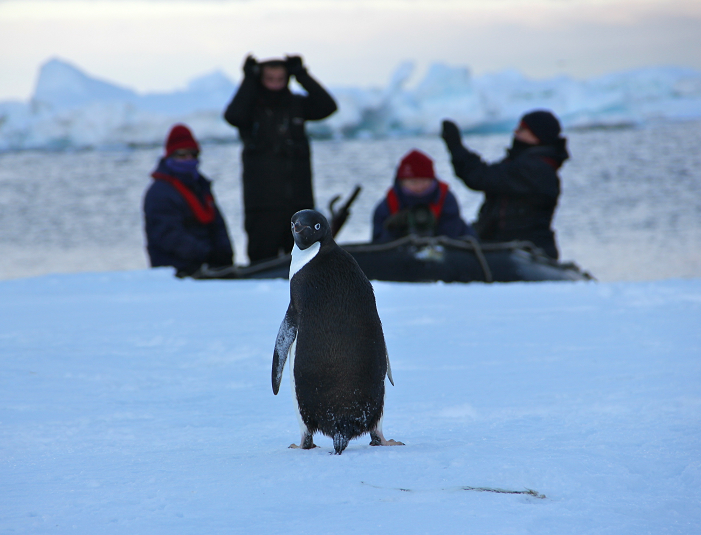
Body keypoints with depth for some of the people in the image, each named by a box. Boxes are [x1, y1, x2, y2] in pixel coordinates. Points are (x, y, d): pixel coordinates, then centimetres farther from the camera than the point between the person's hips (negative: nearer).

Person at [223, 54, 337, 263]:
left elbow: (327, 106, -3)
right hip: (263, 204, -3)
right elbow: (233, 116, -20)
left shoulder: (296, 104, 10)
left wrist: (301, 75, -6)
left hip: (299, 200, 3)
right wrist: (249, 80, -14)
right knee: (263, 260, -3)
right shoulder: (251, 106, 1)